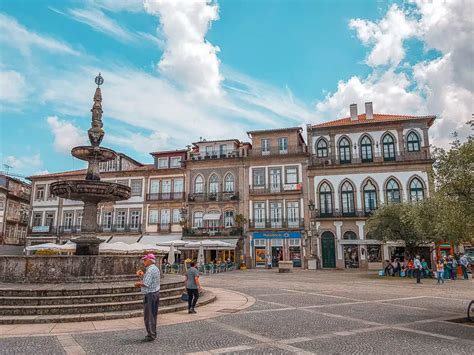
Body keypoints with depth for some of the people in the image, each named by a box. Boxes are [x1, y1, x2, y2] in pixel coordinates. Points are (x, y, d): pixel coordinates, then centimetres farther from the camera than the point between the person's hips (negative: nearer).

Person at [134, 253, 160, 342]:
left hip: (150, 295, -10)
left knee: (148, 315, -1)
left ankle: (151, 335, 4)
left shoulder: (150, 270, -19)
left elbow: (146, 284, -24)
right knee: (153, 315, 16)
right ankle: (153, 333, 23)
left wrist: (138, 283, -7)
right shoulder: (156, 269, 12)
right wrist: (141, 284, 12)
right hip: (156, 292, 10)